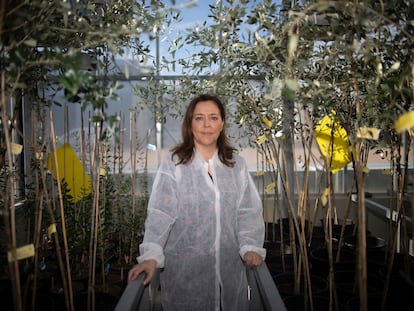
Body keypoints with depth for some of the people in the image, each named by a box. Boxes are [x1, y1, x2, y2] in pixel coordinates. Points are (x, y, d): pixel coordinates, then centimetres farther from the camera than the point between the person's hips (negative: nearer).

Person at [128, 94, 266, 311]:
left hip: (229, 267, 3)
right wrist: (151, 255, -24)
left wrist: (251, 246, -12)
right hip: (184, 268, -3)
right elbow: (160, 213, -13)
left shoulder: (236, 164, 3)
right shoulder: (173, 163, -8)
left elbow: (248, 211, 2)